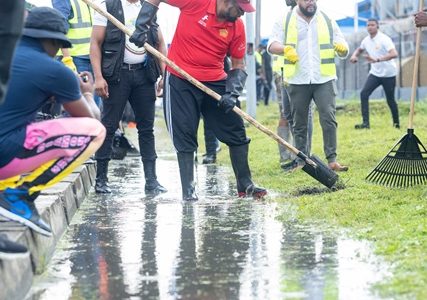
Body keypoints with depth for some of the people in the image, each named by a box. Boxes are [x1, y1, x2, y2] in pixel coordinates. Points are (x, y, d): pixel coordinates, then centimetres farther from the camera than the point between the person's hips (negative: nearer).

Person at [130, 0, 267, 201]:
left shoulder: (237, 26, -4)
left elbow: (238, 65, 3)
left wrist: (232, 93, -12)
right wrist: (141, 26, -16)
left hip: (216, 82, 4)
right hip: (180, 81, -4)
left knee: (237, 133, 4)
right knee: (184, 137, -1)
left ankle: (244, 185, 17)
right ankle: (188, 190, 8)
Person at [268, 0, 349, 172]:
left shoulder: (327, 21, 11)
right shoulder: (285, 21, 7)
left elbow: (343, 52, 12)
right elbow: (272, 45, -1)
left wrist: (342, 48, -12)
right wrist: (285, 49, -23)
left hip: (324, 80, 0)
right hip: (298, 81, 0)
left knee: (329, 119, -10)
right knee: (299, 124, 5)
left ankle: (332, 160, -9)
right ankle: (301, 162, 11)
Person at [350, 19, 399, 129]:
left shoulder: (384, 39, -18)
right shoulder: (366, 40, 3)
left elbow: (394, 54, -33)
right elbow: (359, 49, 26)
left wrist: (377, 60, -45)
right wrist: (354, 56, 1)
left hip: (388, 74, -5)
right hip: (375, 73, 5)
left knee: (390, 100, 3)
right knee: (364, 94, -13)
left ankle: (396, 123, 23)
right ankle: (365, 123, -13)